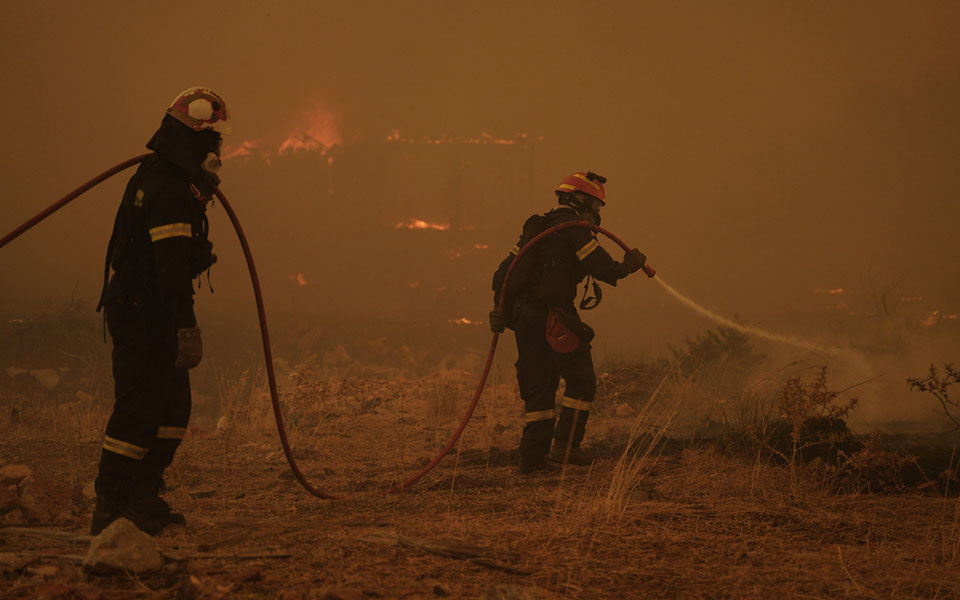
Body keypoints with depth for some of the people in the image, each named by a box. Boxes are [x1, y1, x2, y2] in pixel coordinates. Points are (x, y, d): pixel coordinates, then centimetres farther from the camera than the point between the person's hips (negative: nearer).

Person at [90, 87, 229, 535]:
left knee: (173, 407, 15)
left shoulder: (156, 176, 16)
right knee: (138, 411, -9)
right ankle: (111, 507, -6)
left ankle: (142, 498, 20)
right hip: (145, 314, -11)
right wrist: (187, 326, -26)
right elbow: (172, 265, -24)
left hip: (141, 311, 11)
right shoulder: (170, 190, -18)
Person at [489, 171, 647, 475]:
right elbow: (604, 269, -14)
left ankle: (532, 457, 8)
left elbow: (503, 272, 17)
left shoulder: (537, 227, 20)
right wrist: (630, 263, 5)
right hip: (553, 314, -8)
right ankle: (565, 445, -1)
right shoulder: (573, 229, -7)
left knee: (538, 385, 11)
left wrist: (501, 311, 17)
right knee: (581, 380, 5)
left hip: (523, 313, 8)